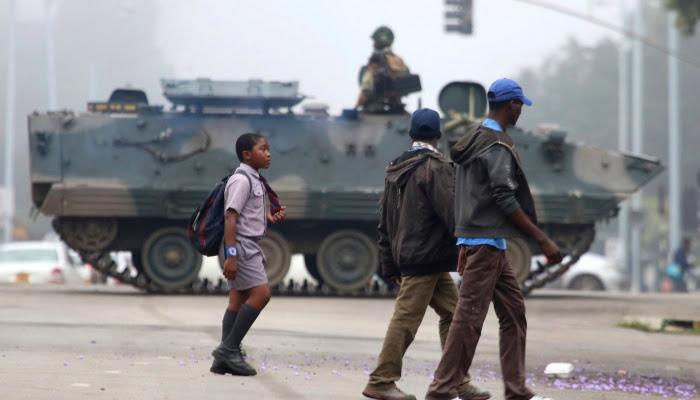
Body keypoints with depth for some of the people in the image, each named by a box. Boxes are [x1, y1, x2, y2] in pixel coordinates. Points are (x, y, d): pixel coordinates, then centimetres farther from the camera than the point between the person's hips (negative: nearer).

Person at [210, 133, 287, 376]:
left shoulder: (255, 181, 17)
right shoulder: (241, 180, -13)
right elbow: (231, 217, -20)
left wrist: (272, 218, 7)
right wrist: (231, 254, -26)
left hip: (250, 246, 10)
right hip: (240, 244, -10)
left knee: (238, 300, 7)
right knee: (260, 294, -15)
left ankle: (224, 360, 6)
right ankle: (229, 349, -11)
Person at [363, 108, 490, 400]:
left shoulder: (396, 169, 15)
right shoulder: (435, 167, -12)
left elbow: (386, 221, 18)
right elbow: (451, 210, -17)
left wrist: (389, 265, 22)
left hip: (406, 253, 9)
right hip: (427, 254, -9)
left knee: (452, 314, 9)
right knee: (406, 319, -5)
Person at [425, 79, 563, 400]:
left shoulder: (472, 141, 16)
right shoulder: (497, 146, -13)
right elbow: (505, 199, -19)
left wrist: (465, 247, 24)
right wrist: (542, 240, -17)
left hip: (474, 240, 10)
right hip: (487, 242, -10)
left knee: (514, 312, 11)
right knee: (469, 316, -8)